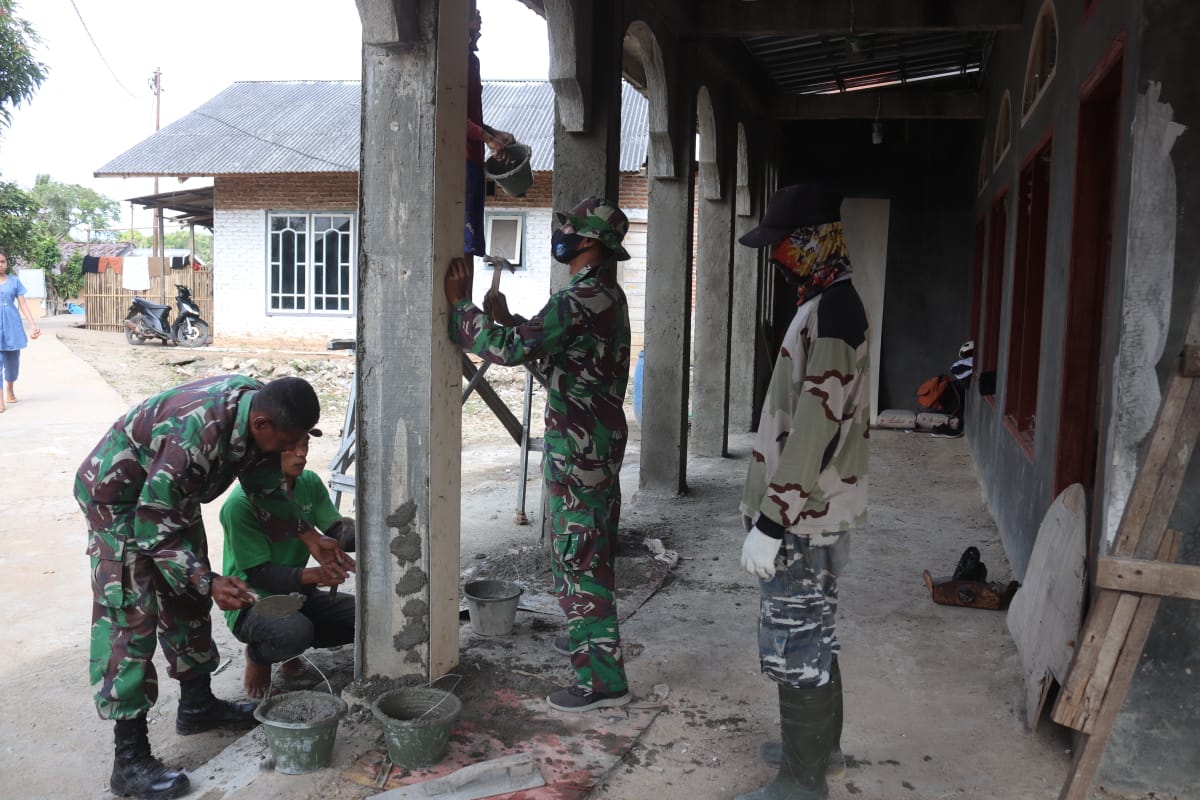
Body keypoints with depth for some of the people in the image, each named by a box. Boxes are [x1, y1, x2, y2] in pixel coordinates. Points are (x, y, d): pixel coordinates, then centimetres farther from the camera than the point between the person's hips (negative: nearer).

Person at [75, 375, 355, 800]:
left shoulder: (258, 406, -15)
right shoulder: (196, 435, -40)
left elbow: (265, 486, 2)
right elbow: (154, 528, -33)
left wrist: (310, 538, -3)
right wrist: (209, 582, -40)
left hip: (171, 492, 9)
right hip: (120, 495, -8)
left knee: (187, 598, 15)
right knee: (131, 617, -11)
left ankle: (197, 705, 32)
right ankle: (130, 758, -6)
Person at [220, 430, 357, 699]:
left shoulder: (310, 483, -1)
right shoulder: (241, 503, -21)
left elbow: (336, 533, -6)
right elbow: (259, 574, -21)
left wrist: (350, 532, -31)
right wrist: (315, 575, -36)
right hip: (253, 603, -6)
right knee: (295, 631, -37)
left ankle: (289, 647, 11)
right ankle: (258, 654, 0)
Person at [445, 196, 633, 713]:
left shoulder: (580, 301, -21)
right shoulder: (608, 295, 12)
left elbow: (512, 348, -26)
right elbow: (549, 349, 20)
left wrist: (460, 305, -14)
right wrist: (505, 321, 12)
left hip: (577, 446, -10)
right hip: (602, 438, 10)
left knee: (577, 558, -5)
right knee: (594, 549, 22)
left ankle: (601, 679, 0)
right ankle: (590, 638, 38)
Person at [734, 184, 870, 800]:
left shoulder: (830, 312, -19)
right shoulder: (828, 306, 13)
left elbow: (814, 428, -25)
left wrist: (770, 522, -23)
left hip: (802, 519, -10)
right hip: (811, 513, 10)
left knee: (796, 647, 0)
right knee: (813, 637, 22)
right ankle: (822, 745, 38)